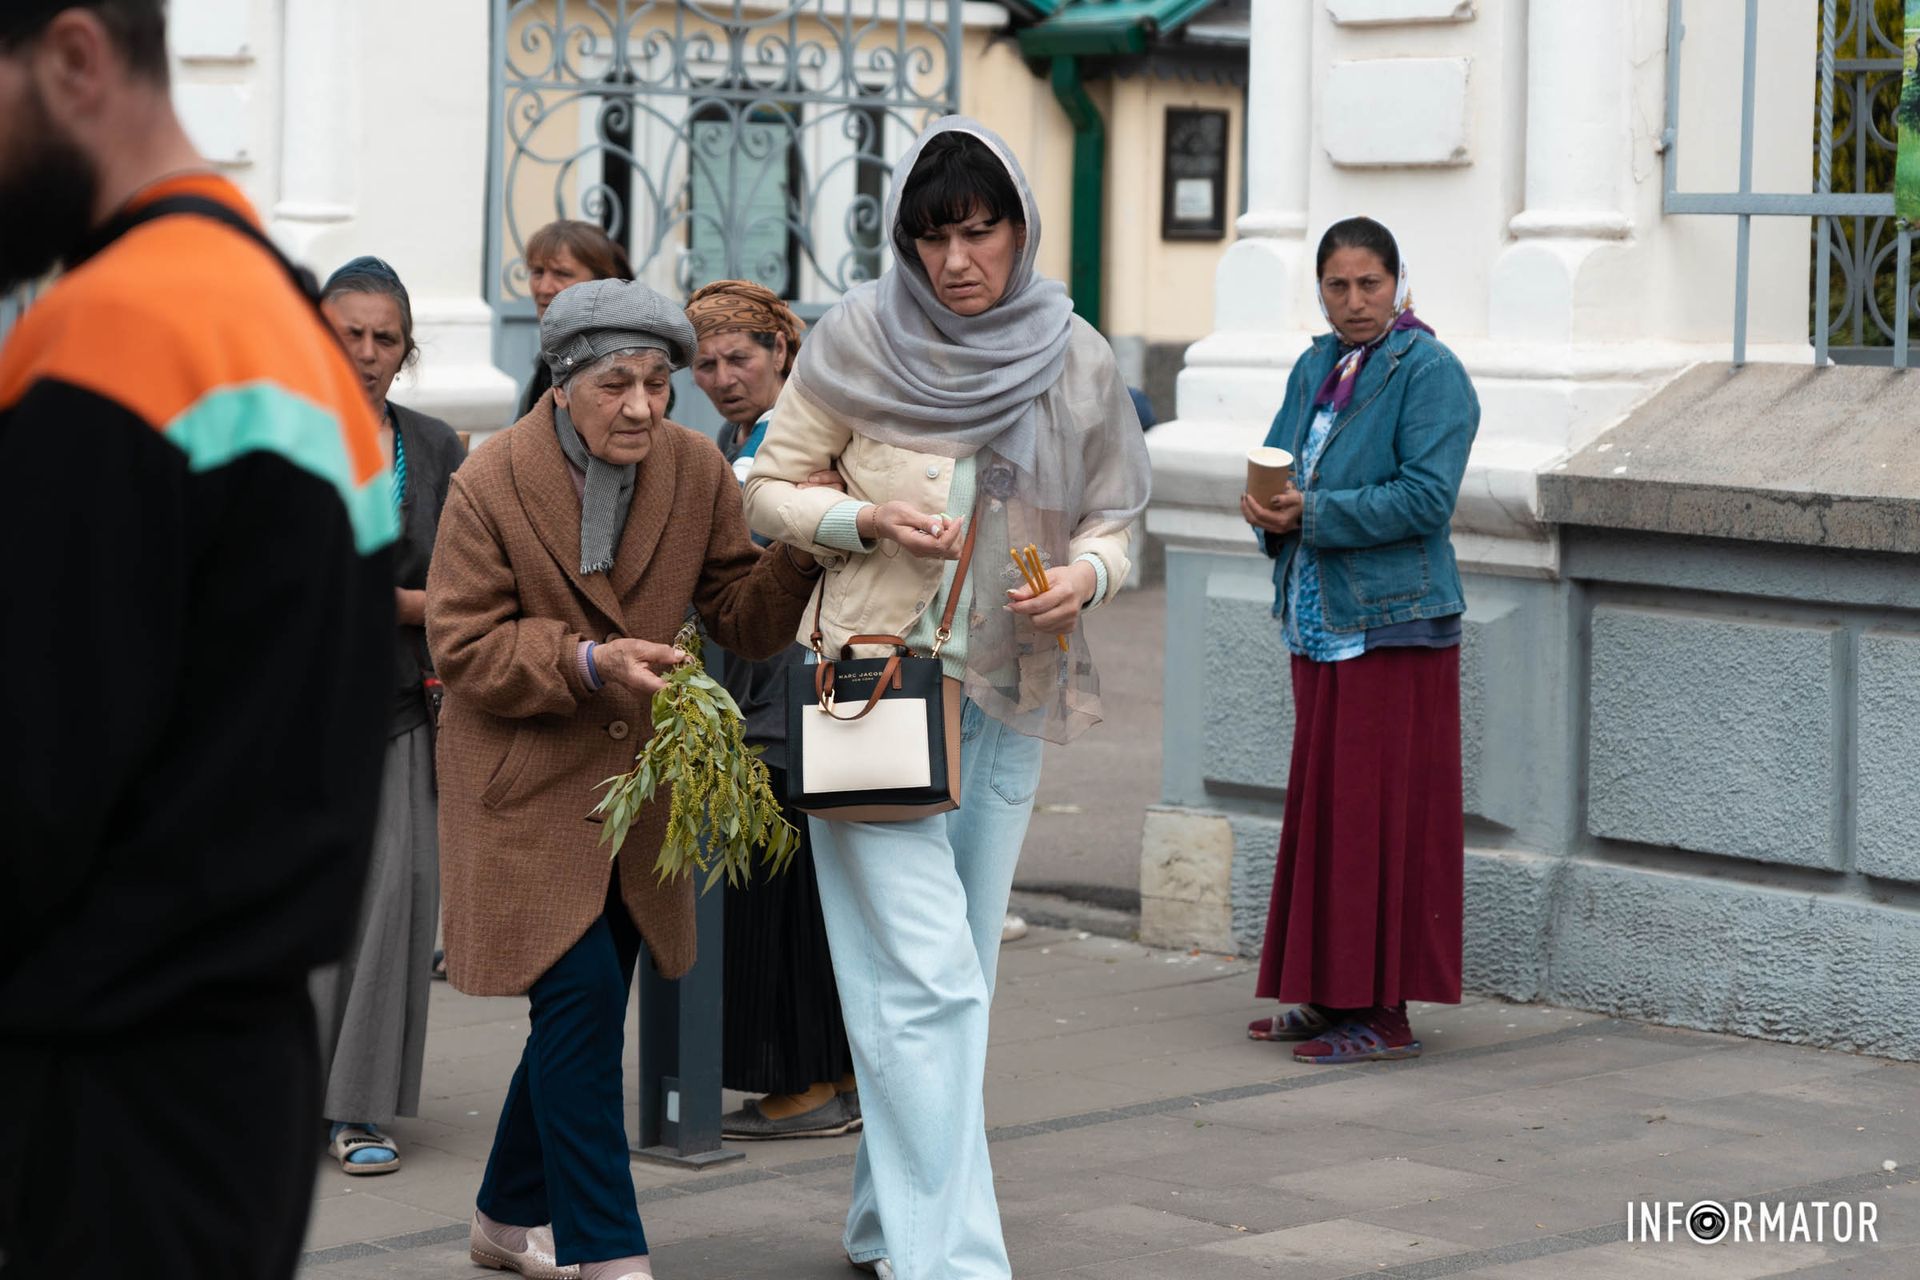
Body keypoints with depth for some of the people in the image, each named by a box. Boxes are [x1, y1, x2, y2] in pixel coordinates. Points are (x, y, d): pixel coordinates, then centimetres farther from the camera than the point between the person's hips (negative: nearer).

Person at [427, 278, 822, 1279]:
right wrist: (588, 662, -26)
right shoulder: (490, 484, -13)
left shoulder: (696, 471, -1)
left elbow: (745, 620, 3)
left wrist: (800, 548, -16)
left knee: (582, 1013, 12)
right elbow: (464, 648, -12)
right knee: (582, 998, -13)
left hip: (635, 785, 5)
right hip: (525, 789, -5)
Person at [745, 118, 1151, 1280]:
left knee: (960, 975, 12)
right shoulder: (857, 340, -4)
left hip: (1009, 698, 4)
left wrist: (1086, 575, -9)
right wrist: (866, 519, -15)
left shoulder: (1077, 360, 4)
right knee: (927, 979, -14)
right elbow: (771, 489, 4)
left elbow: (1110, 516, 13)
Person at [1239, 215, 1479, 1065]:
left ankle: (1385, 1012, -1)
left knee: (1380, 815, -6)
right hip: (1318, 624, 8)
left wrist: (1315, 514, -20)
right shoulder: (1315, 369, 14)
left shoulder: (1428, 373, -9)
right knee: (1319, 805, 11)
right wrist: (1267, 508, -9)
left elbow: (1426, 496, -17)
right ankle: (1327, 995, 19)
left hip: (1393, 625, -8)